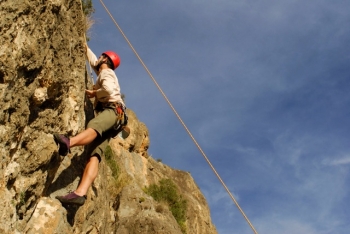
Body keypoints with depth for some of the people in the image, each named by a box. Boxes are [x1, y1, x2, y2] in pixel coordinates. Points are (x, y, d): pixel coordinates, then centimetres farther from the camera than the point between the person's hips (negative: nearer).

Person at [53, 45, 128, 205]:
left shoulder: (106, 72, 9)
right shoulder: (104, 73, 37)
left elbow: (109, 90, -12)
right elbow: (93, 62, 58)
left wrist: (93, 93, 3)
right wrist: (85, 48, 62)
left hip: (113, 110, -8)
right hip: (105, 114, 8)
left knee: (93, 126, -41)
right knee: (95, 154, -17)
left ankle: (67, 143, -75)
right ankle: (80, 192, -37)